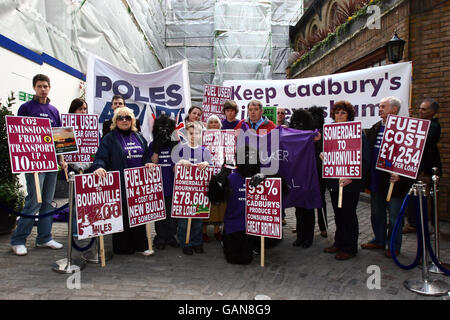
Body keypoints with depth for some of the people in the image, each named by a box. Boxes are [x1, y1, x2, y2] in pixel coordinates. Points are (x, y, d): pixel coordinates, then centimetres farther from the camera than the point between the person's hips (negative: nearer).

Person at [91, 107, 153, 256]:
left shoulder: (139, 137, 15)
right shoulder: (109, 138, 0)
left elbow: (146, 155, 21)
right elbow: (101, 157, -9)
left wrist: (148, 163, 0)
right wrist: (99, 167, -29)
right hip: (120, 185, -4)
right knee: (121, 214, 2)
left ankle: (140, 245, 22)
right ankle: (122, 247, 16)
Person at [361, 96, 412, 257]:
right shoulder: (375, 128, 10)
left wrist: (400, 174, -25)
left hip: (393, 181, -7)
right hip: (376, 181, 7)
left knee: (394, 217, 7)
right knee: (377, 214, 19)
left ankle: (394, 246, 23)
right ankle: (379, 240, 35)